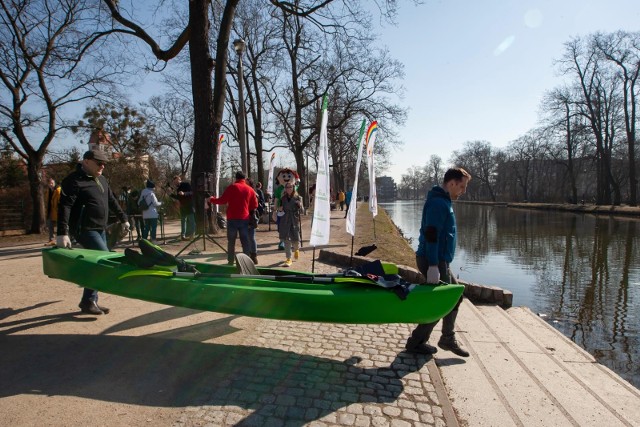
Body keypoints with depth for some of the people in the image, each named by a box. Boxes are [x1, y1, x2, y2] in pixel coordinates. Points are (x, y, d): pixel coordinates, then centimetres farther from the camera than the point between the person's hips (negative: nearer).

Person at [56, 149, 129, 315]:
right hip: (85, 229, -9)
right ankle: (88, 301, -1)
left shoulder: (101, 179, 13)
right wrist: (62, 233, -28)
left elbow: (112, 200, 23)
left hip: (100, 229, 9)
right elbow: (64, 206, -21)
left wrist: (123, 219, 23)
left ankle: (90, 301, 21)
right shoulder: (74, 180, -13)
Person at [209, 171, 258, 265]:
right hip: (244, 218, 2)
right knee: (245, 240, 7)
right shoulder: (250, 189, 6)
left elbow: (222, 201, -3)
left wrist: (212, 199, 13)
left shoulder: (232, 187, -2)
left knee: (231, 241, 6)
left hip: (232, 218, -2)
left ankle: (231, 261, 7)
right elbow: (255, 206, 6)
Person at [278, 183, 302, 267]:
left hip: (294, 221, -2)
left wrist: (300, 205, -26)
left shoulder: (298, 198, 0)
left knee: (295, 239, -1)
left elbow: (301, 210, -6)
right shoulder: (283, 198, 8)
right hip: (285, 221, 2)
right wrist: (280, 210, -6)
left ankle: (296, 249, 35)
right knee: (286, 240, 1)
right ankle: (288, 259, 10)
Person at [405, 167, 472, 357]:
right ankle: (415, 342, 12)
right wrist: (433, 265, -26)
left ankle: (448, 339, 30)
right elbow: (430, 235, -25)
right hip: (434, 262, -10)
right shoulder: (438, 203, -18)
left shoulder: (443, 201, 15)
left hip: (440, 261, 10)